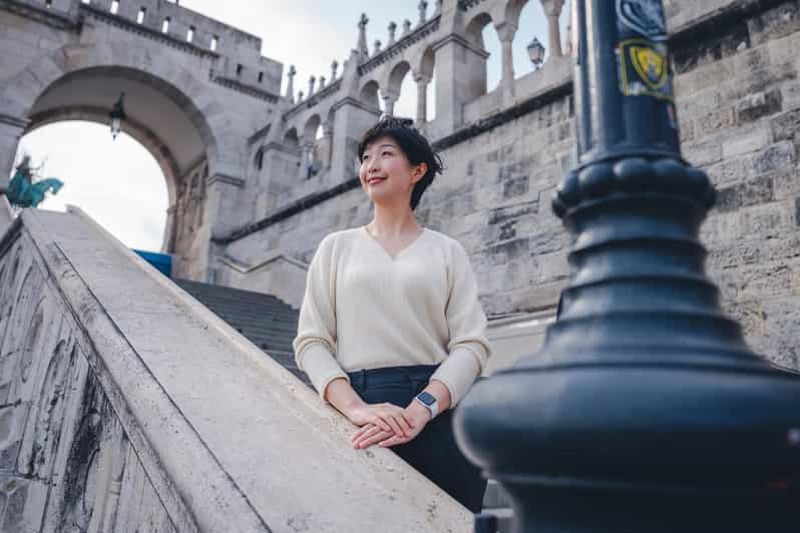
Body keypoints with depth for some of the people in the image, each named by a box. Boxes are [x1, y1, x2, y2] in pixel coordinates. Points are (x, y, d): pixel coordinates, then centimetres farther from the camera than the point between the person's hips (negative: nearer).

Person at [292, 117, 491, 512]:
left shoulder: (447, 251, 8)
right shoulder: (337, 247, 10)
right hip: (360, 416, 0)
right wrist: (355, 407, -15)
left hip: (440, 413, 0)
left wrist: (419, 410, -19)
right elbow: (311, 342, 2)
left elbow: (471, 344, -2)